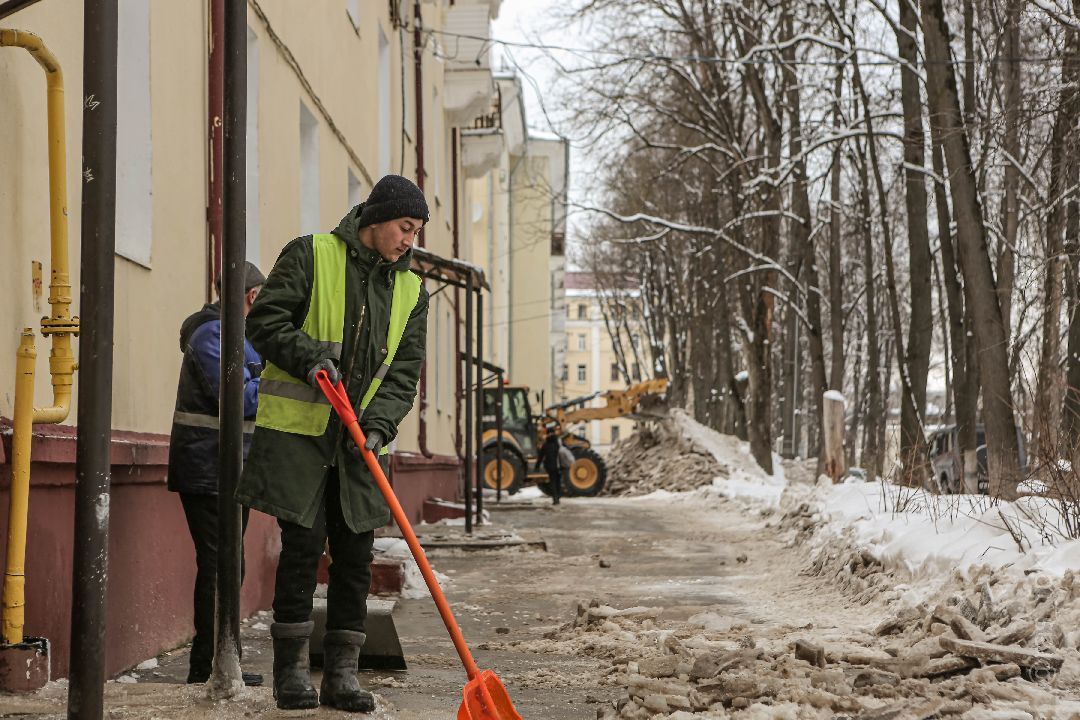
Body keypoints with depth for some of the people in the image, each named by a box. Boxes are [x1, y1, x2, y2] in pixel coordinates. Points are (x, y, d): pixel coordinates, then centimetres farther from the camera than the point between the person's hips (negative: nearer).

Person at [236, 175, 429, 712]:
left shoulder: (411, 291, 10)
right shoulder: (310, 255, -2)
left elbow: (404, 370, 6)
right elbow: (265, 321, -5)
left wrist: (379, 425, -11)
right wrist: (310, 357, -21)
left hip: (360, 440, 5)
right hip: (298, 429, -4)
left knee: (355, 553, 3)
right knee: (303, 544, -5)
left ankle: (341, 674, 10)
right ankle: (290, 668, 6)